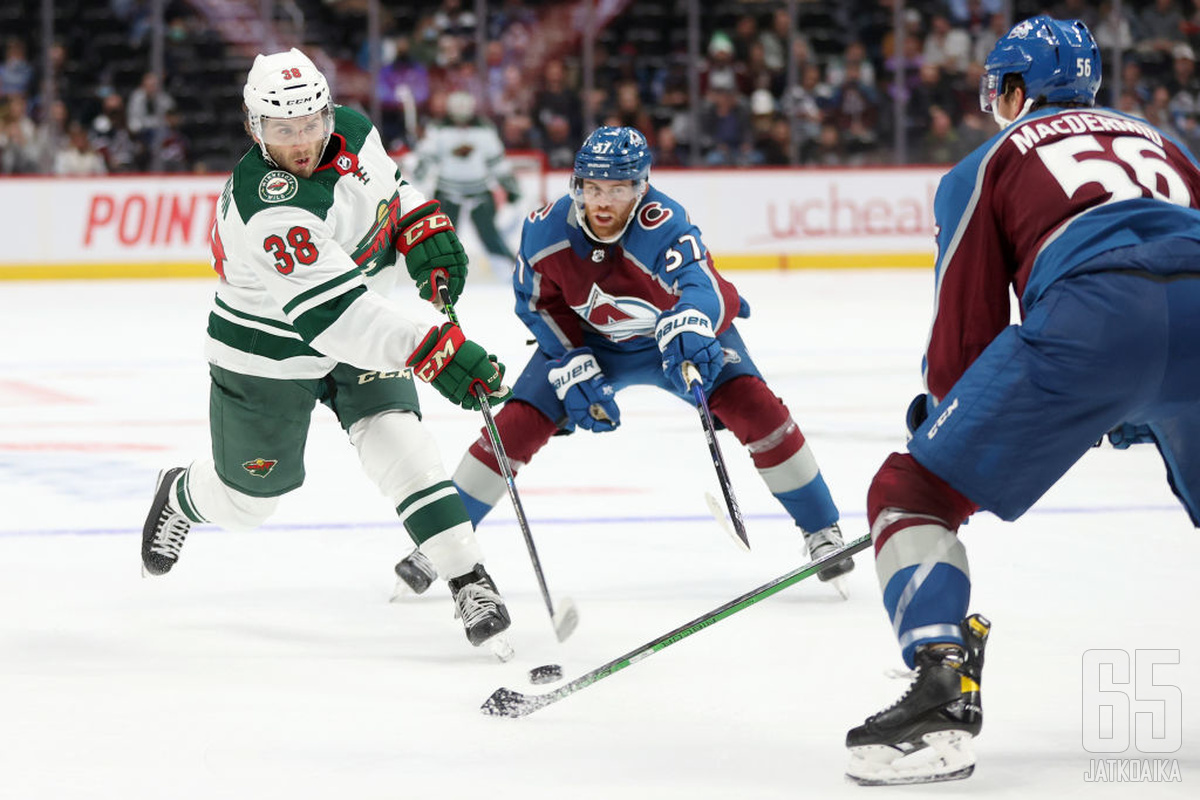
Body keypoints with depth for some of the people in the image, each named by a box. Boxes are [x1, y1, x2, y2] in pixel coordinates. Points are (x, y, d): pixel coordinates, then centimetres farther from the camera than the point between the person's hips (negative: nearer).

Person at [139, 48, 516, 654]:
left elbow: (390, 188, 12)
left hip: (361, 331, 5)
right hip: (268, 349, -5)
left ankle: (468, 580, -18)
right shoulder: (267, 206, -37)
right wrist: (434, 353, -50)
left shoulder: (352, 130, -13)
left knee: (394, 440, -17)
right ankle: (180, 495, 50)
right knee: (252, 492, 15)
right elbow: (331, 313, -44)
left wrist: (426, 231, -9)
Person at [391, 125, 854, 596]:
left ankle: (822, 529, -7)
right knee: (518, 424, -9)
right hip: (588, 340, 2)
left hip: (677, 333, -2)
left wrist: (688, 329, -77)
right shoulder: (546, 230, -24)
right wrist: (574, 371, -18)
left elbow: (699, 285, -55)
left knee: (753, 407, -22)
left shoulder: (663, 226, -37)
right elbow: (540, 307, -8)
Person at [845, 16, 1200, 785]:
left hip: (1089, 319, -4)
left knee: (912, 488, 7)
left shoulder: (991, 162, 25)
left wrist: (941, 420, 37)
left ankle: (942, 696, -12)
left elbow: (966, 328, 19)